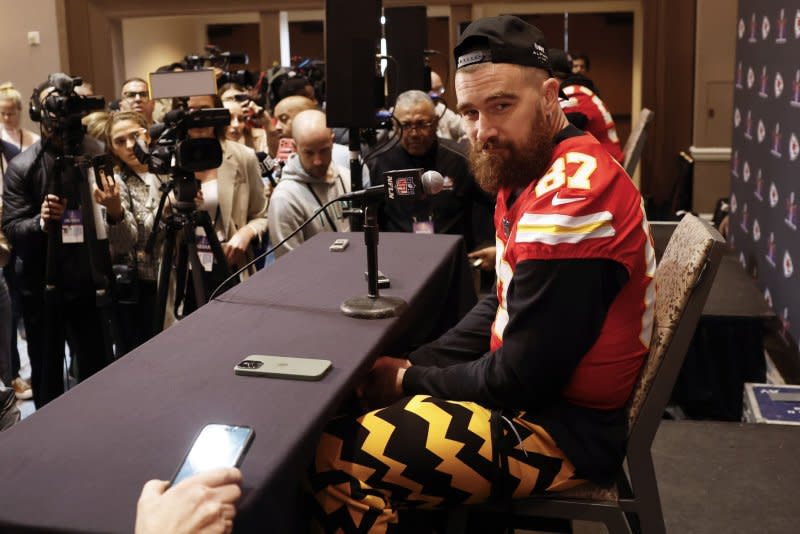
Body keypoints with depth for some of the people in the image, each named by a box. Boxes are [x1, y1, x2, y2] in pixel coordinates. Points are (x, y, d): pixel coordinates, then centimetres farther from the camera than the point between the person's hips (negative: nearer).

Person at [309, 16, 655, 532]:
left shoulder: (571, 195, -26)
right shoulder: (530, 172, 7)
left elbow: (521, 379, -25)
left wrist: (407, 383, -10)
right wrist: (413, 365, 0)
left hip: (569, 425, -10)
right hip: (531, 387, 10)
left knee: (335, 459, -15)